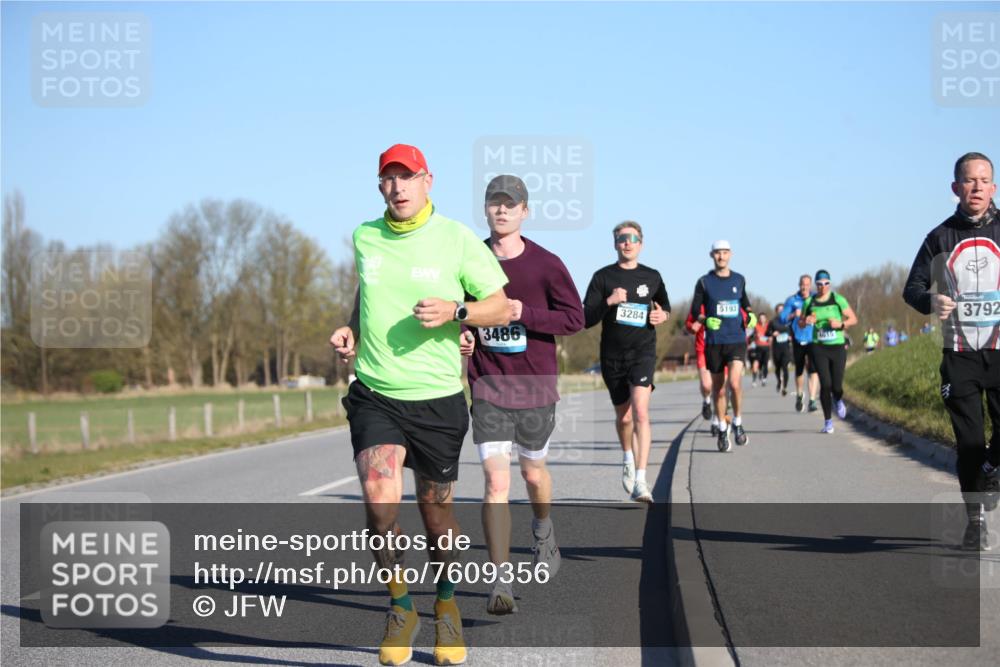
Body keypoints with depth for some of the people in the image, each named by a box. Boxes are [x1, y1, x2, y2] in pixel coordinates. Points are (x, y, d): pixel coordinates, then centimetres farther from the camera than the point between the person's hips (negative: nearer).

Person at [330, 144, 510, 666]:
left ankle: (446, 602, 38)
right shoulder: (364, 238, 5)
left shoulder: (458, 240, -4)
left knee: (435, 506, 10)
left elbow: (501, 309, 0)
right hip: (374, 393, 1)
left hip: (437, 396, -1)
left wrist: (454, 310, -17)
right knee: (379, 496, -21)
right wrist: (350, 330, 6)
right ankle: (399, 605, 0)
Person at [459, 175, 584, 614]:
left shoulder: (545, 264, -4)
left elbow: (575, 318, -5)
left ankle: (544, 531, 51)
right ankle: (501, 582, -12)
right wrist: (461, 334, -4)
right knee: (495, 481, -12)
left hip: (536, 385, 0)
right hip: (488, 387, 0)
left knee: (533, 471, 17)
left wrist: (524, 313, -17)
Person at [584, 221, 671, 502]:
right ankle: (628, 458, 46)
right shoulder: (603, 277, 1)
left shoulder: (652, 277, 6)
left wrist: (663, 315, 1)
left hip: (643, 352, -1)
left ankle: (640, 480, -24)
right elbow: (586, 319, -4)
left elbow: (664, 305, 24)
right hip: (612, 355, 1)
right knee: (623, 416, 14)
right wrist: (608, 302, -21)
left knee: (640, 412, -20)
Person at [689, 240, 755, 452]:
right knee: (718, 388, 7)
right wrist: (706, 321, -16)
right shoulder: (704, 282, 2)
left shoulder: (739, 280, 8)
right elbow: (695, 311, 4)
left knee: (734, 382, -19)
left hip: (737, 340, 0)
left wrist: (751, 315, 5)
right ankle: (722, 430, 22)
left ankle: (738, 423, 1)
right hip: (714, 342, 0)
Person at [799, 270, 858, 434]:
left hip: (838, 347, 0)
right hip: (818, 348, 0)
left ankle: (838, 401, 36)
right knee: (825, 384, -10)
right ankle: (828, 421, 2)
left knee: (836, 386, -3)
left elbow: (853, 319, 4)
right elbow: (800, 323, 14)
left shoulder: (838, 300, 0)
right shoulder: (809, 302, 4)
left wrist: (841, 324, -15)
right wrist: (806, 321, -9)